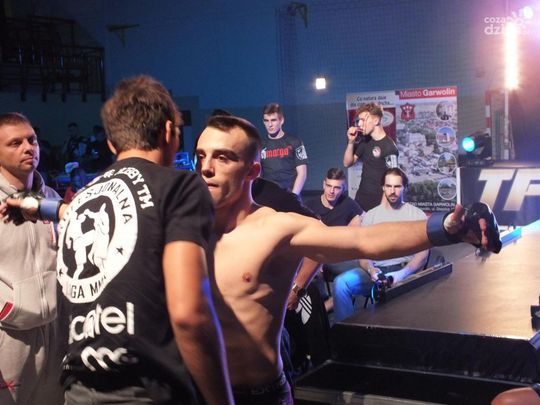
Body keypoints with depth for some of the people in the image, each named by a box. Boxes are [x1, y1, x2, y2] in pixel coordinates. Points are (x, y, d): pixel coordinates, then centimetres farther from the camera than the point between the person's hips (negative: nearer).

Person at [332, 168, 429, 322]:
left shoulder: (417, 215, 9)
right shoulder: (370, 216, 16)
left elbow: (423, 253, 0)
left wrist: (403, 273, -19)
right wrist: (370, 269, -15)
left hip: (406, 271, -2)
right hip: (376, 271, 3)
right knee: (341, 282, -26)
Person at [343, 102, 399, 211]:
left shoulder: (389, 147, -17)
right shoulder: (366, 141, 6)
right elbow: (347, 163, 12)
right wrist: (351, 142, -3)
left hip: (378, 203, -7)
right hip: (360, 200, 7)